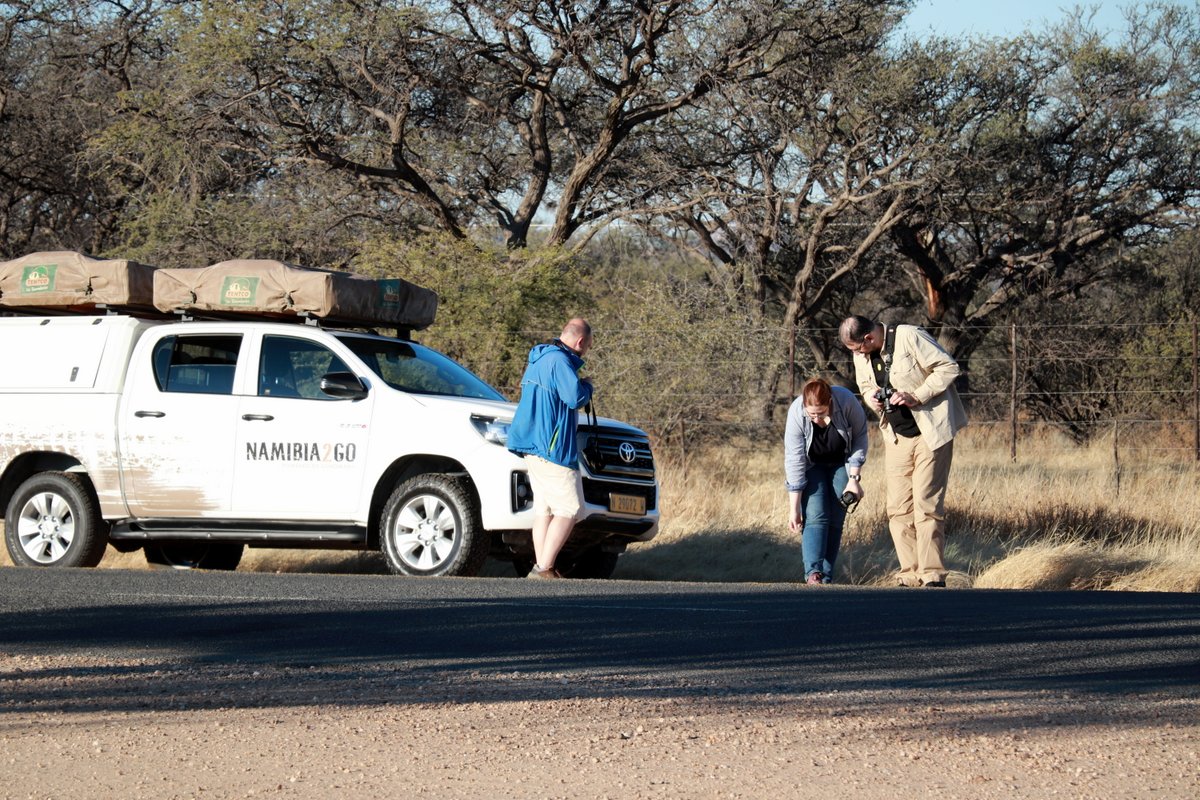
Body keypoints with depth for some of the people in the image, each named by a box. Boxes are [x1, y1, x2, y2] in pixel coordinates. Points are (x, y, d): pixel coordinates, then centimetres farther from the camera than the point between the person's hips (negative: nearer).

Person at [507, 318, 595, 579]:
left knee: (544, 508, 11)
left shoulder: (538, 360, 19)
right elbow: (575, 397, -22)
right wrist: (587, 386, 0)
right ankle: (543, 569, -13)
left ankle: (542, 569, 9)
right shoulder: (559, 361, -13)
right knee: (568, 509, -8)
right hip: (553, 448, -10)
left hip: (534, 446, 10)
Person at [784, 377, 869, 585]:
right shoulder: (796, 414, -31)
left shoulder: (847, 402, -31)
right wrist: (794, 508, -25)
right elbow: (794, 462, -27)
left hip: (841, 463, 1)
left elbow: (860, 438, -12)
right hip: (812, 465, -1)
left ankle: (826, 577, -4)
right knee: (815, 516, -19)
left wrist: (854, 478, -13)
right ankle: (813, 572, -32)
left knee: (836, 519, -6)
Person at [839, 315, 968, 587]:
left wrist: (916, 396, -20)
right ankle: (910, 576, 6)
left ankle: (933, 575, -6)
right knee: (898, 509, 2)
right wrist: (871, 397, -3)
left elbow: (949, 367, -14)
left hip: (930, 433, -7)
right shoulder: (860, 354, 5)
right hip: (897, 438, 7)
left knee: (926, 505, -9)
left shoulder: (909, 337, -16)